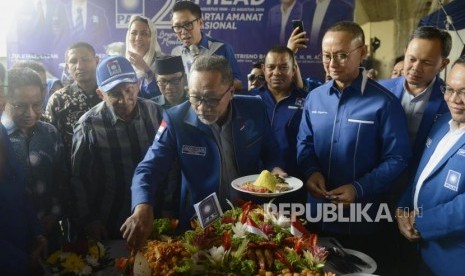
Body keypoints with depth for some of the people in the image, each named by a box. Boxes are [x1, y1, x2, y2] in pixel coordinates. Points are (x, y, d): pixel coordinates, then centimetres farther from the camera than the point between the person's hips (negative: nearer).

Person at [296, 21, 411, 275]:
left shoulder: (384, 102, -13)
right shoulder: (314, 98, 1)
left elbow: (397, 158, -13)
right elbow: (304, 143, 7)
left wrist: (360, 189, -23)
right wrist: (311, 171, -13)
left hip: (363, 222, -4)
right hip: (317, 215, 4)